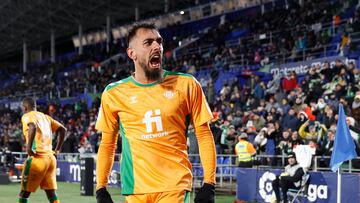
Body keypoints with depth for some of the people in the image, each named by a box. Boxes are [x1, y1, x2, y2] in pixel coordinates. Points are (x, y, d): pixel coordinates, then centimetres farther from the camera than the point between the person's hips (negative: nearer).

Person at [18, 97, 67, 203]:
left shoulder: (26, 116, 0)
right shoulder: (45, 117, 21)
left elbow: (33, 127, -23)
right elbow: (63, 129, 19)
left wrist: (29, 147, -20)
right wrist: (57, 150, 19)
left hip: (37, 158, -6)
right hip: (51, 157, 6)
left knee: (24, 193, 3)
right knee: (51, 193, 6)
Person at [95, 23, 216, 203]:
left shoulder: (186, 85, 1)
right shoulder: (113, 93, 3)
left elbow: (204, 135, 3)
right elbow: (107, 144, 12)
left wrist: (209, 185, -3)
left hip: (175, 186, -1)